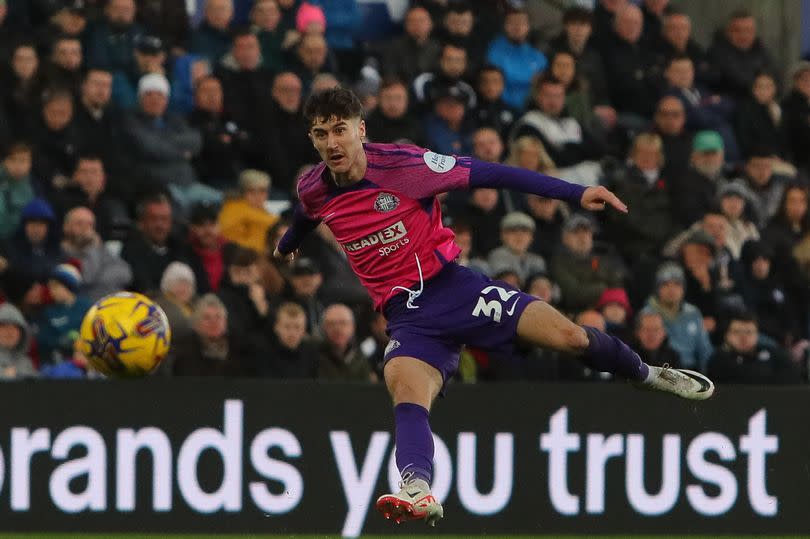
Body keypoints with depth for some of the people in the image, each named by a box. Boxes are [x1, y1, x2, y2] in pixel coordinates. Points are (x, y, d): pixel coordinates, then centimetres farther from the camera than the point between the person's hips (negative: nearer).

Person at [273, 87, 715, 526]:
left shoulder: (401, 164, -14)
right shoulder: (312, 191, 1)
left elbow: (486, 174, -12)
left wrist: (576, 193, -15)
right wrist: (287, 245, 52)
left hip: (453, 287, -2)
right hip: (408, 317, 2)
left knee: (568, 336, -12)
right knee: (405, 387, -31)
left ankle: (648, 375, 19)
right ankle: (417, 492, -54)